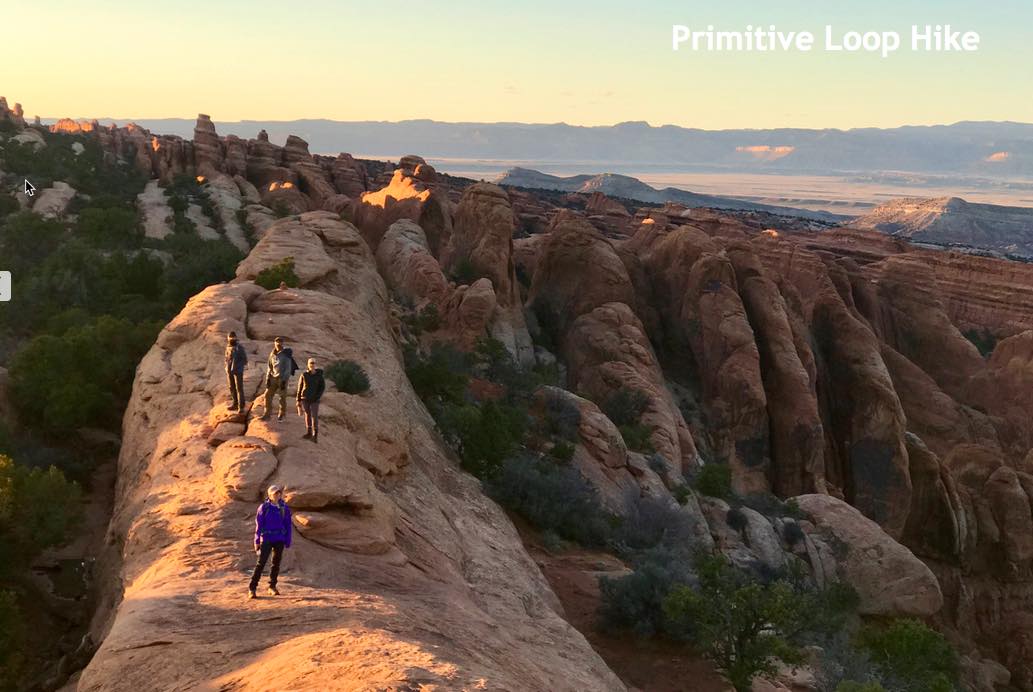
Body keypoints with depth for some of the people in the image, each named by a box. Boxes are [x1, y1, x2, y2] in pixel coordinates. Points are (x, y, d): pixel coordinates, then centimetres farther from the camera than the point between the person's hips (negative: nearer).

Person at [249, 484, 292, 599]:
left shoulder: (284, 508, 0)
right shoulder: (263, 507, -7)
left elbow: (288, 525, 5)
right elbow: (258, 525, -4)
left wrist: (288, 541, 4)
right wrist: (257, 541, -5)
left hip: (279, 540, 3)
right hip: (266, 539, -3)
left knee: (276, 563, 10)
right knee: (261, 563, -10)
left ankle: (272, 587, 22)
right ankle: (252, 589, -7)